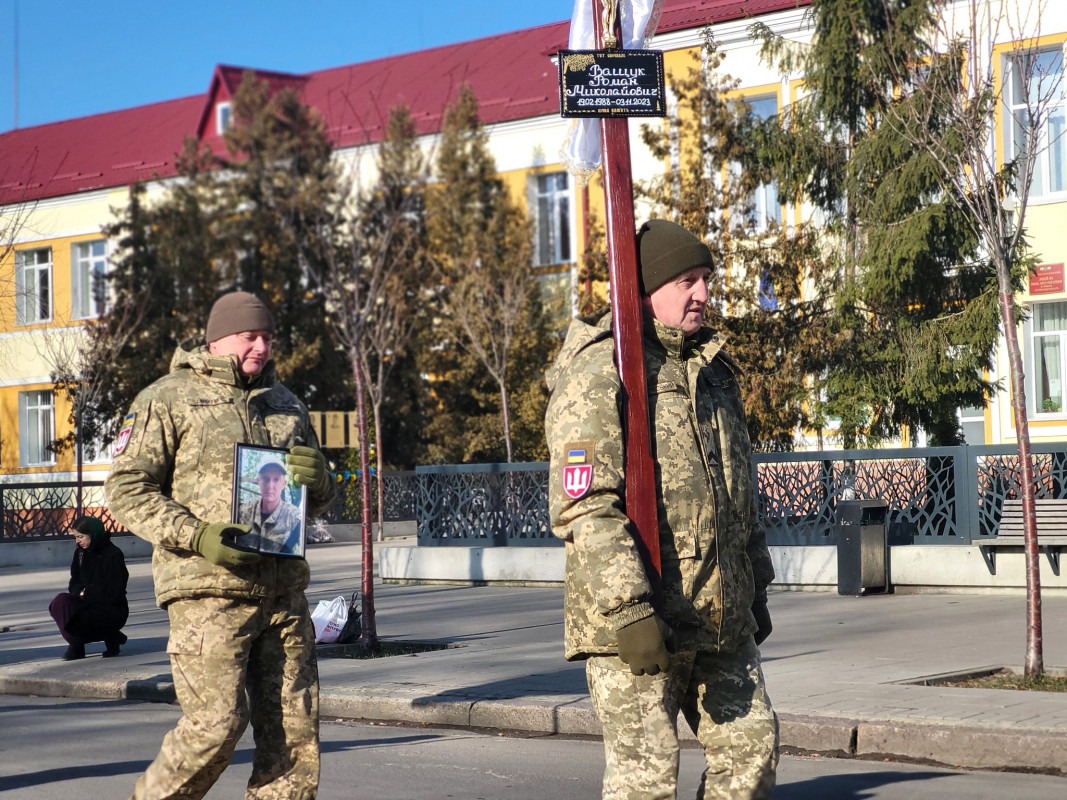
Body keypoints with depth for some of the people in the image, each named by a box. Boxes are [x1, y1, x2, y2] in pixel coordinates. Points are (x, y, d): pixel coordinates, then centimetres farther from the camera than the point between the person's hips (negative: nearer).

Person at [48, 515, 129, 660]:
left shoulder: (113, 554, -12)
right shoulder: (80, 552, 8)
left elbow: (114, 593, -14)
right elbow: (73, 585, 10)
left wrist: (86, 593, -13)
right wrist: (80, 591, -13)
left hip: (113, 610, -6)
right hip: (88, 604, 6)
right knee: (60, 601, -24)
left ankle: (111, 637, -4)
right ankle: (75, 645, -5)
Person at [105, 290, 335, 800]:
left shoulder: (285, 403, 19)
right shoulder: (167, 400, 1)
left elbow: (317, 500, 25)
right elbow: (126, 489, -5)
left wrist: (318, 479, -1)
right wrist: (197, 537, -18)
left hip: (283, 590, 6)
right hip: (209, 590, -5)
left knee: (294, 725, 1)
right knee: (217, 723, -11)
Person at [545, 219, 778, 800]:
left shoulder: (712, 368, 16)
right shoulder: (598, 369, -11)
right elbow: (583, 504, -20)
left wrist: (755, 587, 24)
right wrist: (627, 609, -25)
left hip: (721, 619, 8)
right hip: (638, 621, -8)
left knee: (751, 750, 10)